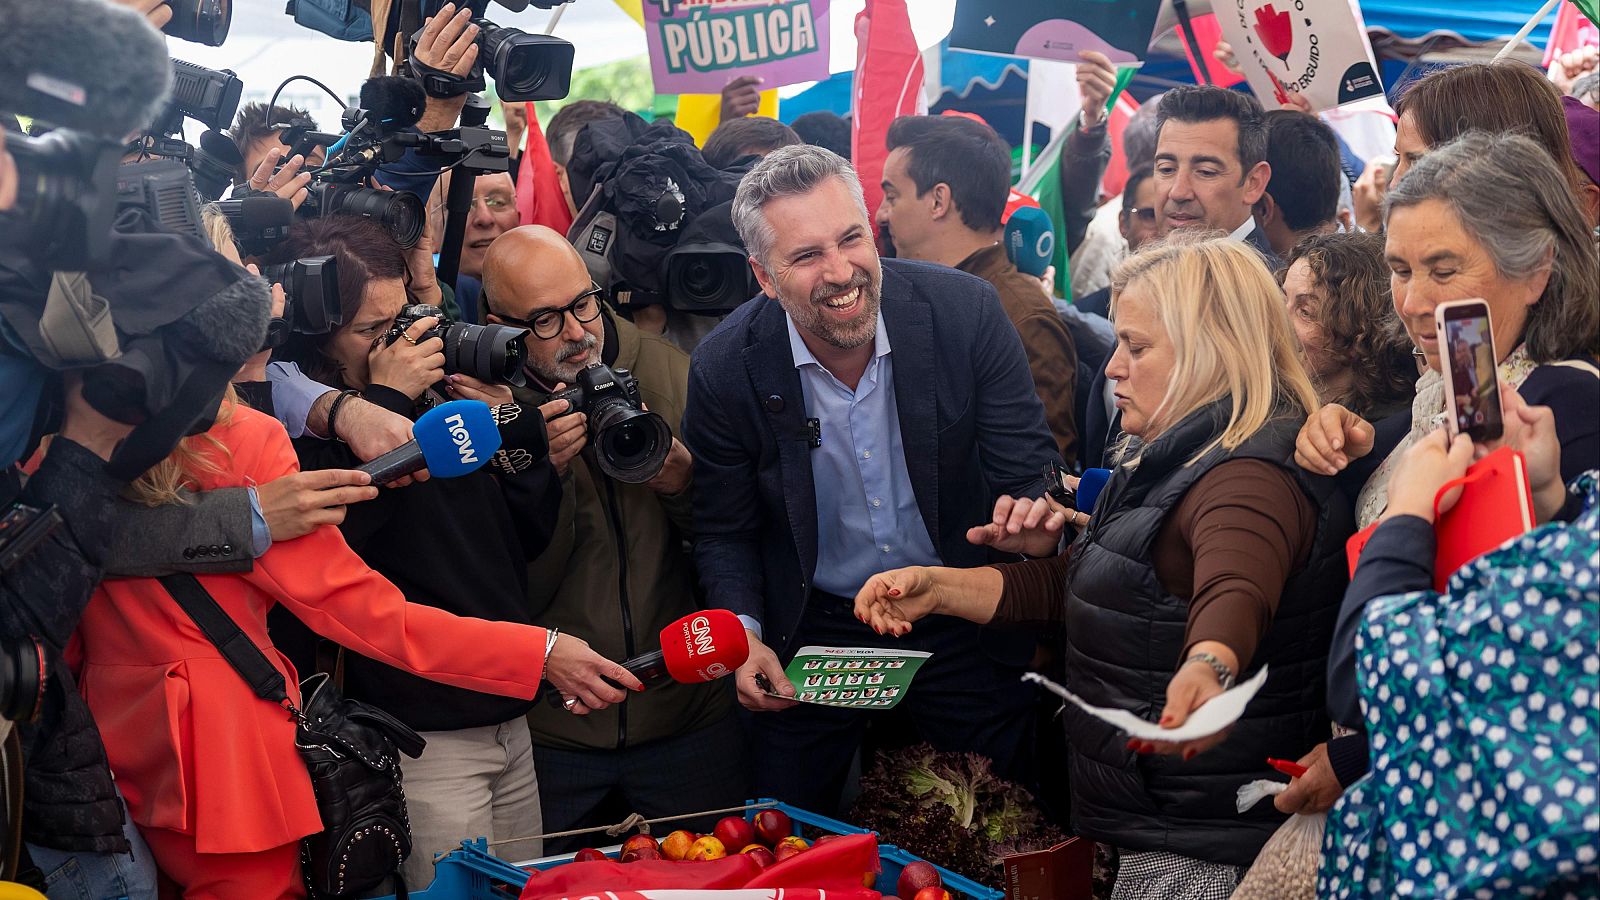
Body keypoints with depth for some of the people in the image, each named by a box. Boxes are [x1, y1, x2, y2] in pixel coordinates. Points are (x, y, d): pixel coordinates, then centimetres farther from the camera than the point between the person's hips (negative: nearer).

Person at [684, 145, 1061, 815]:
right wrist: (746, 635, -18)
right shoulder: (726, 369, -15)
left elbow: (1030, 474, -10)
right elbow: (724, 533, -2)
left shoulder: (965, 310, -16)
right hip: (814, 632, 0)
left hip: (962, 620, 0)